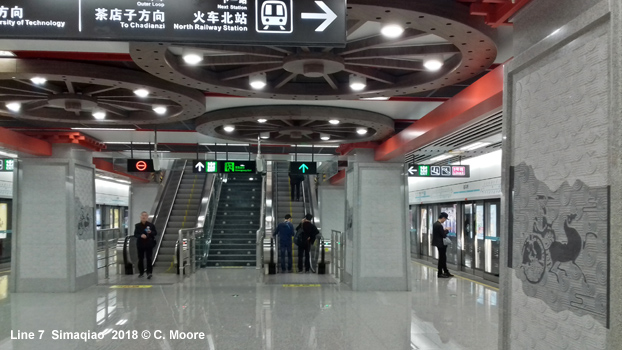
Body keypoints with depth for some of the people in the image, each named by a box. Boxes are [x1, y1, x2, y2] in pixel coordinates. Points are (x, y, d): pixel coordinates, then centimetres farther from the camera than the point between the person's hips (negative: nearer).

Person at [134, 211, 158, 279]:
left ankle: (149, 273, -9)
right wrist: (141, 235, -19)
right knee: (140, 259, 8)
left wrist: (151, 232, -17)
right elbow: (135, 234, 0)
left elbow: (155, 233, 4)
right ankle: (141, 272, 21)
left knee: (149, 258, -8)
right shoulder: (137, 225, 4)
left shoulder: (151, 225, 2)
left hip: (149, 244, -2)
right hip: (140, 244, 2)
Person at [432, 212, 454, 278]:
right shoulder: (439, 225, -23)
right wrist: (446, 230, -3)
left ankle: (446, 272, 24)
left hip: (438, 243, 10)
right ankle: (440, 273, 10)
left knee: (443, 258, 16)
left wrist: (444, 230, 8)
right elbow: (444, 235, -20)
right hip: (440, 244, -10)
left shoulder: (435, 224, 7)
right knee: (442, 258, 1)